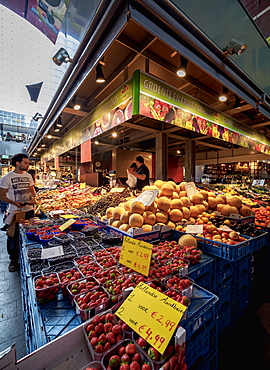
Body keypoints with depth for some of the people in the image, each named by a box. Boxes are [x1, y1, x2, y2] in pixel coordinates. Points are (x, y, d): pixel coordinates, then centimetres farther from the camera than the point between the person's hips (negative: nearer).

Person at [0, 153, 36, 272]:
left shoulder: (28, 176, 6)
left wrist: (33, 198, -6)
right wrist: (14, 203, -21)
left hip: (29, 210, 5)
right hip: (15, 212, -4)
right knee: (13, 238, 7)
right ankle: (14, 261, 26)